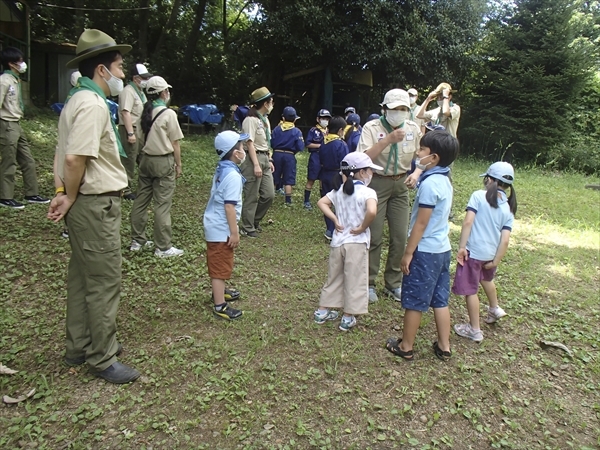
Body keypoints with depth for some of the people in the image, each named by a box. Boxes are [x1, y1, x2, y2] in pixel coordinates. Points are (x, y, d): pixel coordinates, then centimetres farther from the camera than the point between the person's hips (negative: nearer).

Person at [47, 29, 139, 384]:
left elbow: (69, 155, 14)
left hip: (86, 204, 11)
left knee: (82, 278, 18)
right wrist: (70, 198, -12)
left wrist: (65, 194, 6)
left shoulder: (80, 99, 16)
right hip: (96, 205, -11)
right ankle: (103, 359, 14)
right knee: (104, 283, 0)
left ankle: (80, 347, 34)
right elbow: (75, 158, -26)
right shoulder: (93, 104, -17)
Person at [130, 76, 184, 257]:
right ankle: (163, 247, 4)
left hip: (145, 159, 7)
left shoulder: (145, 112, 7)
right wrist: (178, 165, 0)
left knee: (141, 200, 12)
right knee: (162, 205, -2)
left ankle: (137, 240, 23)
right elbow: (175, 143, -9)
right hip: (163, 162, -7)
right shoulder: (168, 113, -11)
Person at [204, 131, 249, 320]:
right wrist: (234, 232, -20)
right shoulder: (233, 175, -23)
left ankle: (219, 291, 42)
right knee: (221, 266, 0)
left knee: (217, 264, 24)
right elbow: (229, 206, -26)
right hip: (221, 228, -10)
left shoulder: (221, 169, 6)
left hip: (214, 224, 10)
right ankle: (220, 306, 9)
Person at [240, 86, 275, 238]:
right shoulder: (251, 120, -12)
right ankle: (247, 228, 12)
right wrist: (256, 164, -21)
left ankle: (255, 221, 28)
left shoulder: (265, 119, 16)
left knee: (269, 194, 10)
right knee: (252, 196, -1)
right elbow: (250, 143, -17)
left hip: (265, 159, 9)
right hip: (254, 159, -9)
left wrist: (269, 160, 14)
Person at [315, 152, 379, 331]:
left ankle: (322, 311, 28)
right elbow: (372, 211, -32)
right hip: (357, 243, -6)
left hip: (338, 241, 6)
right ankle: (348, 318, 17)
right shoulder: (367, 192, -15)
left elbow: (321, 203, 6)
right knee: (353, 281, 8)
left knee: (334, 277, 19)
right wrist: (363, 227, -17)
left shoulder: (339, 190, 5)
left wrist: (335, 220, 1)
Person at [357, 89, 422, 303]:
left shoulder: (413, 129, 3)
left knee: (400, 236, 6)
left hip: (400, 185, 4)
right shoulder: (372, 128, -10)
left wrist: (416, 174, -7)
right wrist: (388, 139, -31)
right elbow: (364, 158, -23)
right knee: (374, 236, -1)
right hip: (376, 183, -4)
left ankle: (394, 283, 23)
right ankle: (368, 283, 16)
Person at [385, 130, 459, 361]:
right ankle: (444, 347, 27)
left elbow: (421, 223, -19)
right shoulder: (444, 180, 8)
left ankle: (405, 347, 20)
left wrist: (408, 253, -14)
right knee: (440, 300, 17)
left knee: (414, 301, 5)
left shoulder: (429, 184, -20)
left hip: (425, 251, -9)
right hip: (442, 249, 9)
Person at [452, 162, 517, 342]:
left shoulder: (478, 196, -11)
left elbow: (468, 222, -20)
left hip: (473, 251, -6)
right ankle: (494, 309, 53)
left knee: (470, 290, 7)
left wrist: (461, 247, -16)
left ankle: (474, 330, 16)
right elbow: (505, 240, -3)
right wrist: (495, 261, 2)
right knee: (486, 279, 34)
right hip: (491, 253, 6)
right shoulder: (508, 209, 2)